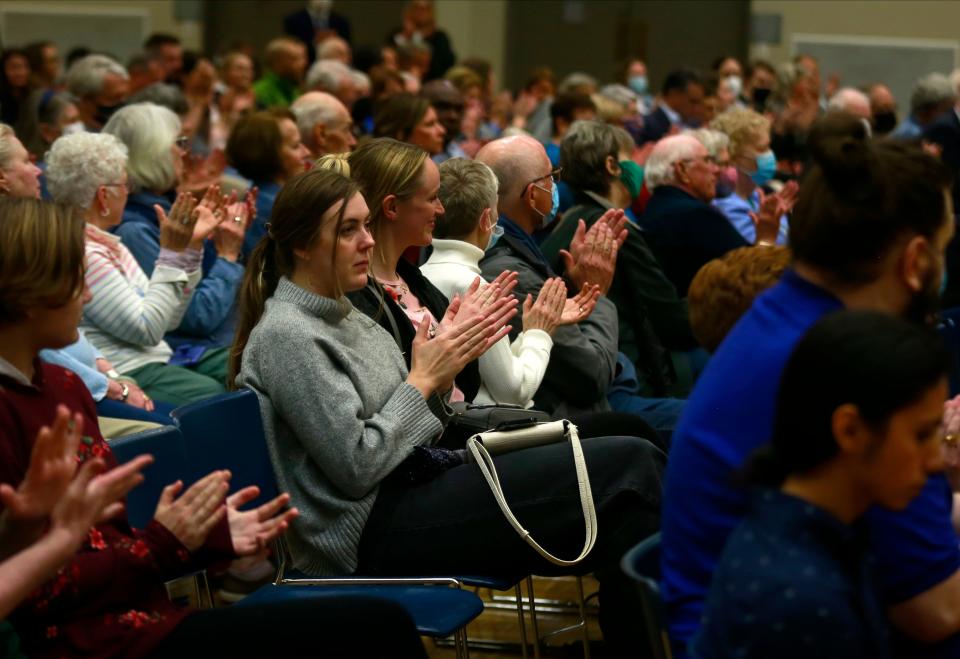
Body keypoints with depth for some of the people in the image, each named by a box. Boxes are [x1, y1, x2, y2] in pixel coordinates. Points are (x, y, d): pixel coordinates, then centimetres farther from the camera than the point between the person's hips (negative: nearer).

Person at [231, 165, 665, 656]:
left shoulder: (343, 316, 16)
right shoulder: (285, 336, -12)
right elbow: (356, 466, -17)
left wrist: (443, 365, 1)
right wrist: (422, 379, -10)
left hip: (410, 484, 9)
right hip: (375, 533, -9)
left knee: (632, 461, -7)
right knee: (627, 466, -17)